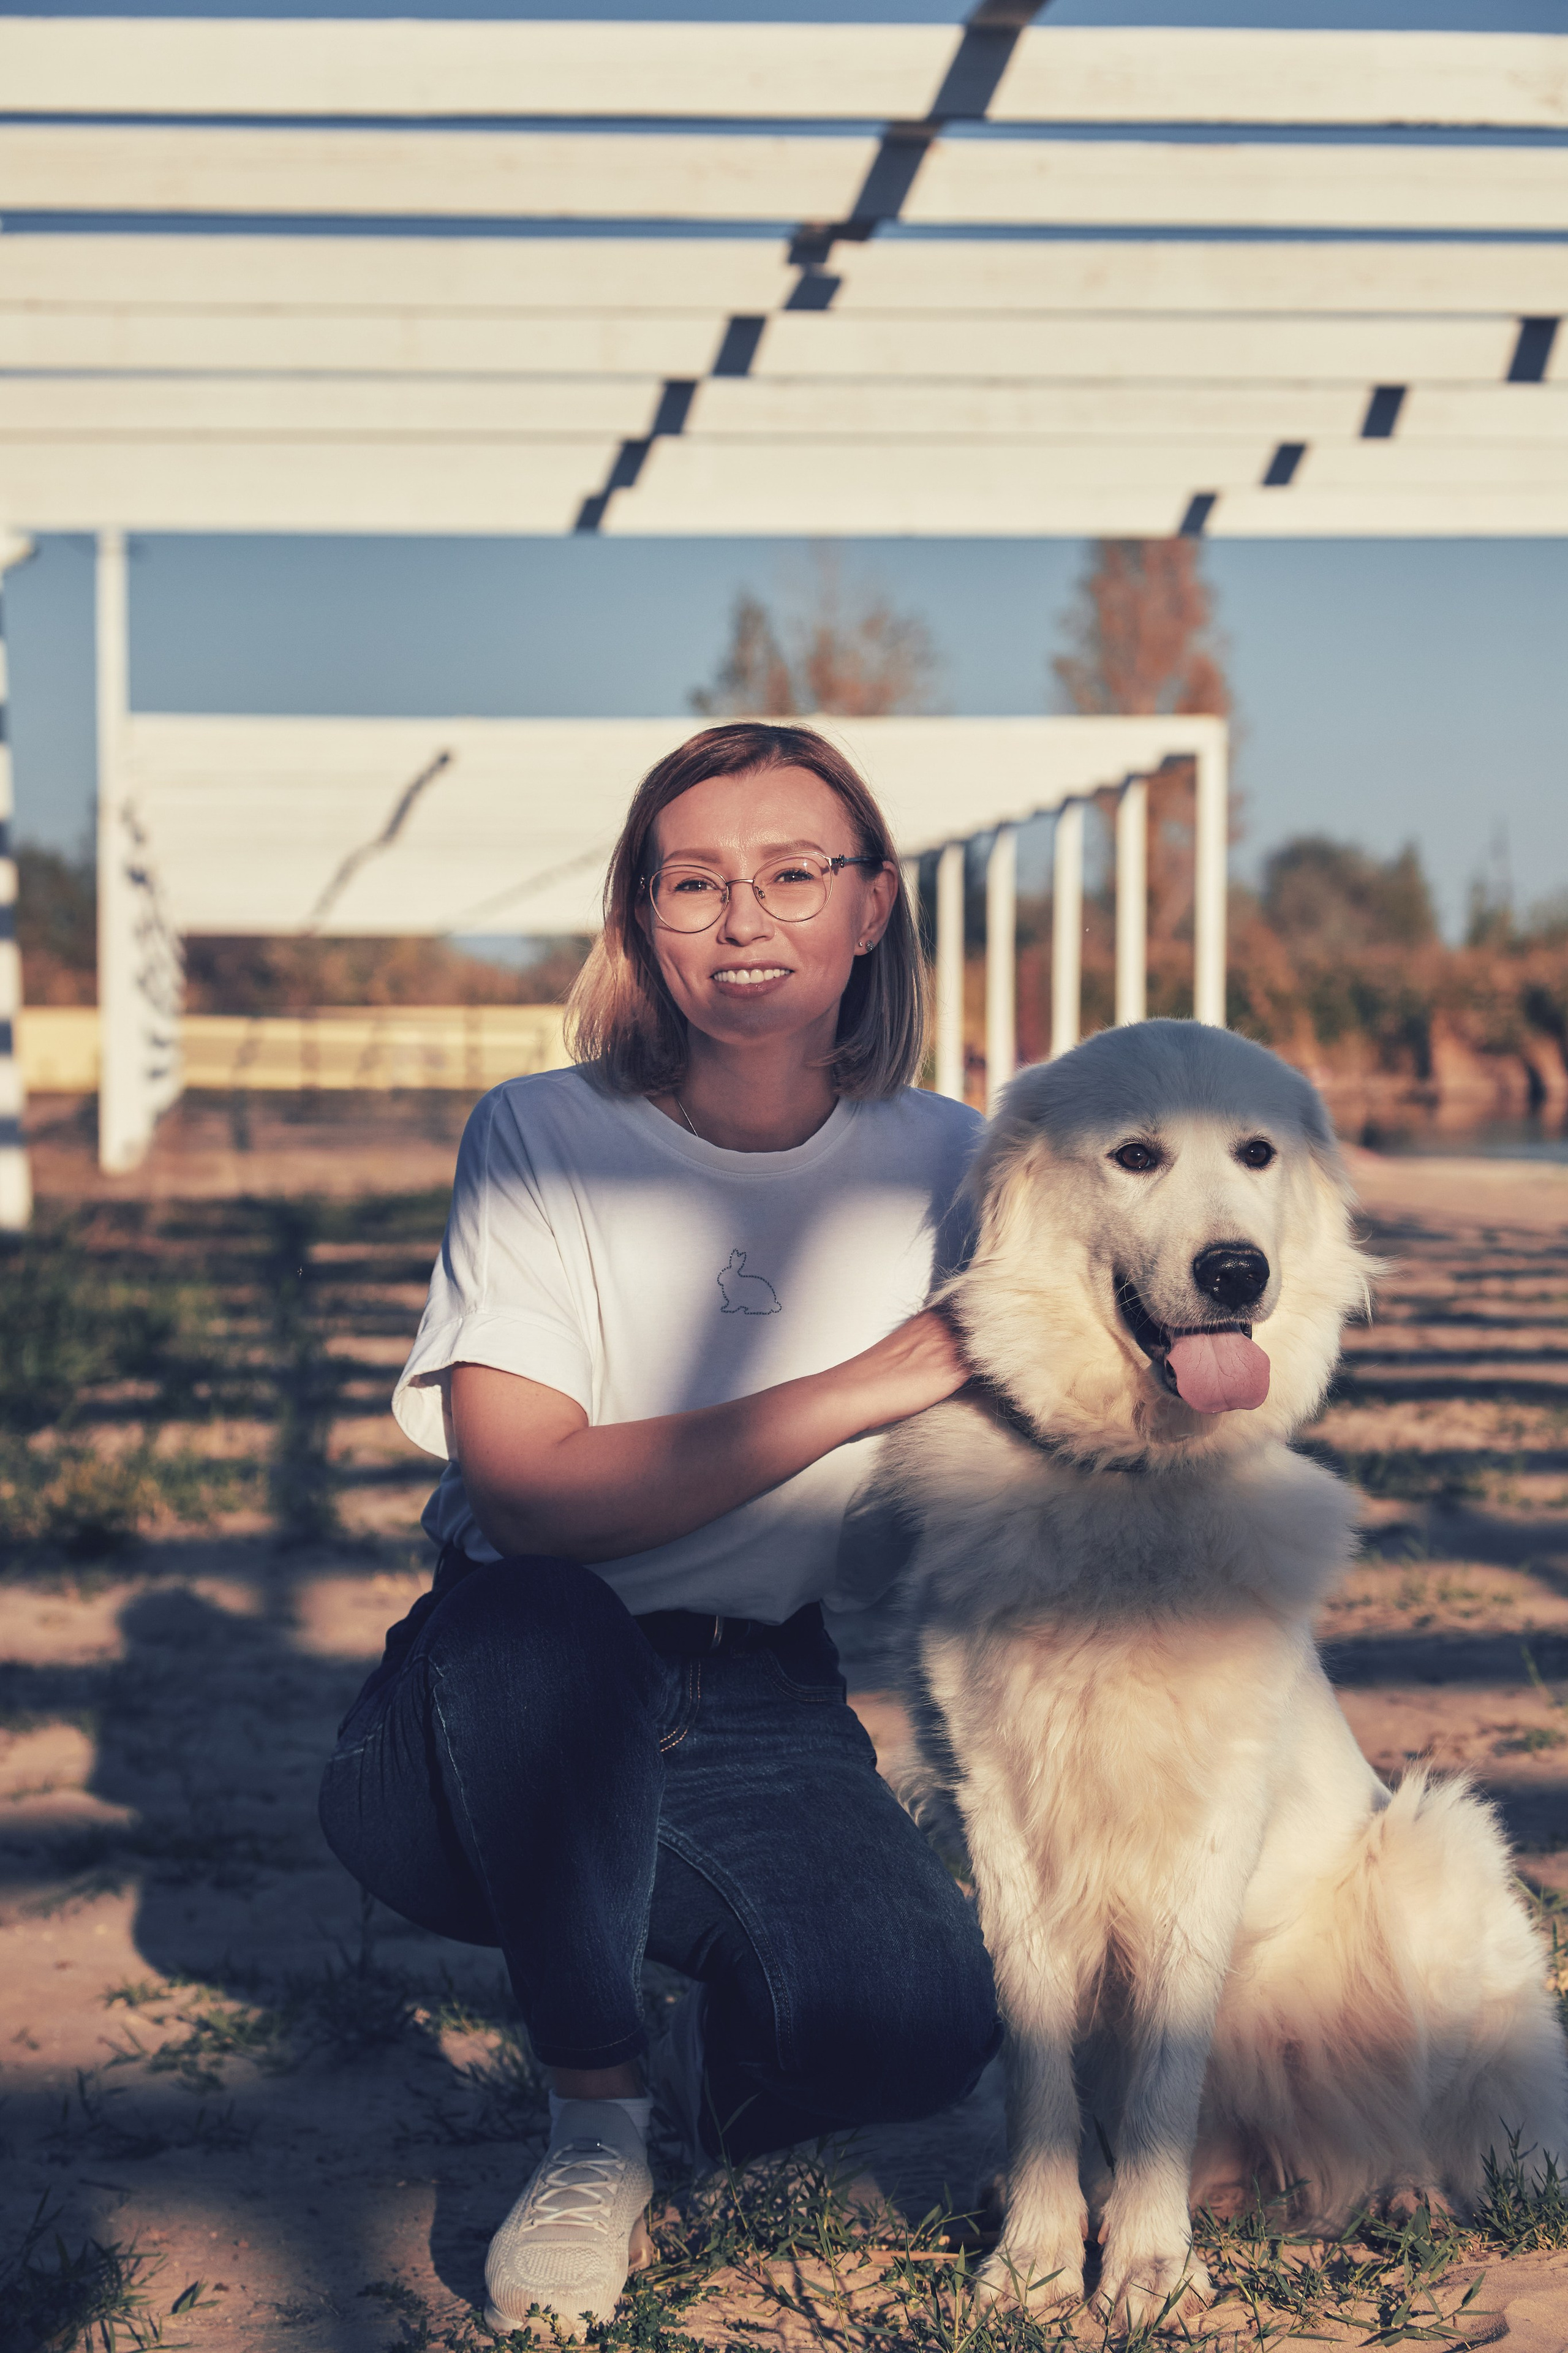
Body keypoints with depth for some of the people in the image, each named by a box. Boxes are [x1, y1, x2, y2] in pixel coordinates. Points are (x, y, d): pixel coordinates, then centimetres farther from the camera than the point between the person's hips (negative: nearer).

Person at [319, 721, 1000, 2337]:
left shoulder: (940, 1166, 1)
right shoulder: (543, 1140, -9)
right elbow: (525, 1491, -19)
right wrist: (864, 1388, -21)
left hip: (761, 1719, 2)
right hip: (497, 1725, -2)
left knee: (921, 2023, -25)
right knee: (540, 1629, -38)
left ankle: (695, 2071, 13)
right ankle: (593, 2129, -13)